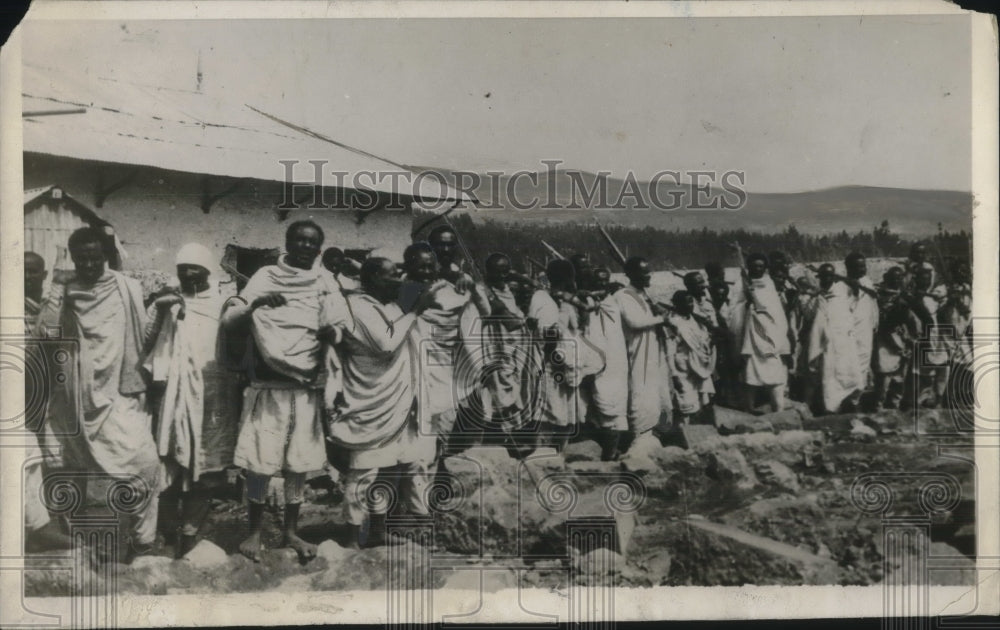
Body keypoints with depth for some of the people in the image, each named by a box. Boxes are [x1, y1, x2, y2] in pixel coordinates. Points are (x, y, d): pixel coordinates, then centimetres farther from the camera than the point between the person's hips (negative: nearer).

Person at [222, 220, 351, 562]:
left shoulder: (325, 284, 9)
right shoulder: (265, 277, 1)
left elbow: (342, 323, 7)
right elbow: (229, 322, -4)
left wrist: (332, 332, -16)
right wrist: (254, 305, -24)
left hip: (308, 386, 3)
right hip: (268, 384, -2)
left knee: (300, 460, 6)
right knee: (261, 460, -3)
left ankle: (291, 530, 19)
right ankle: (254, 531, 12)